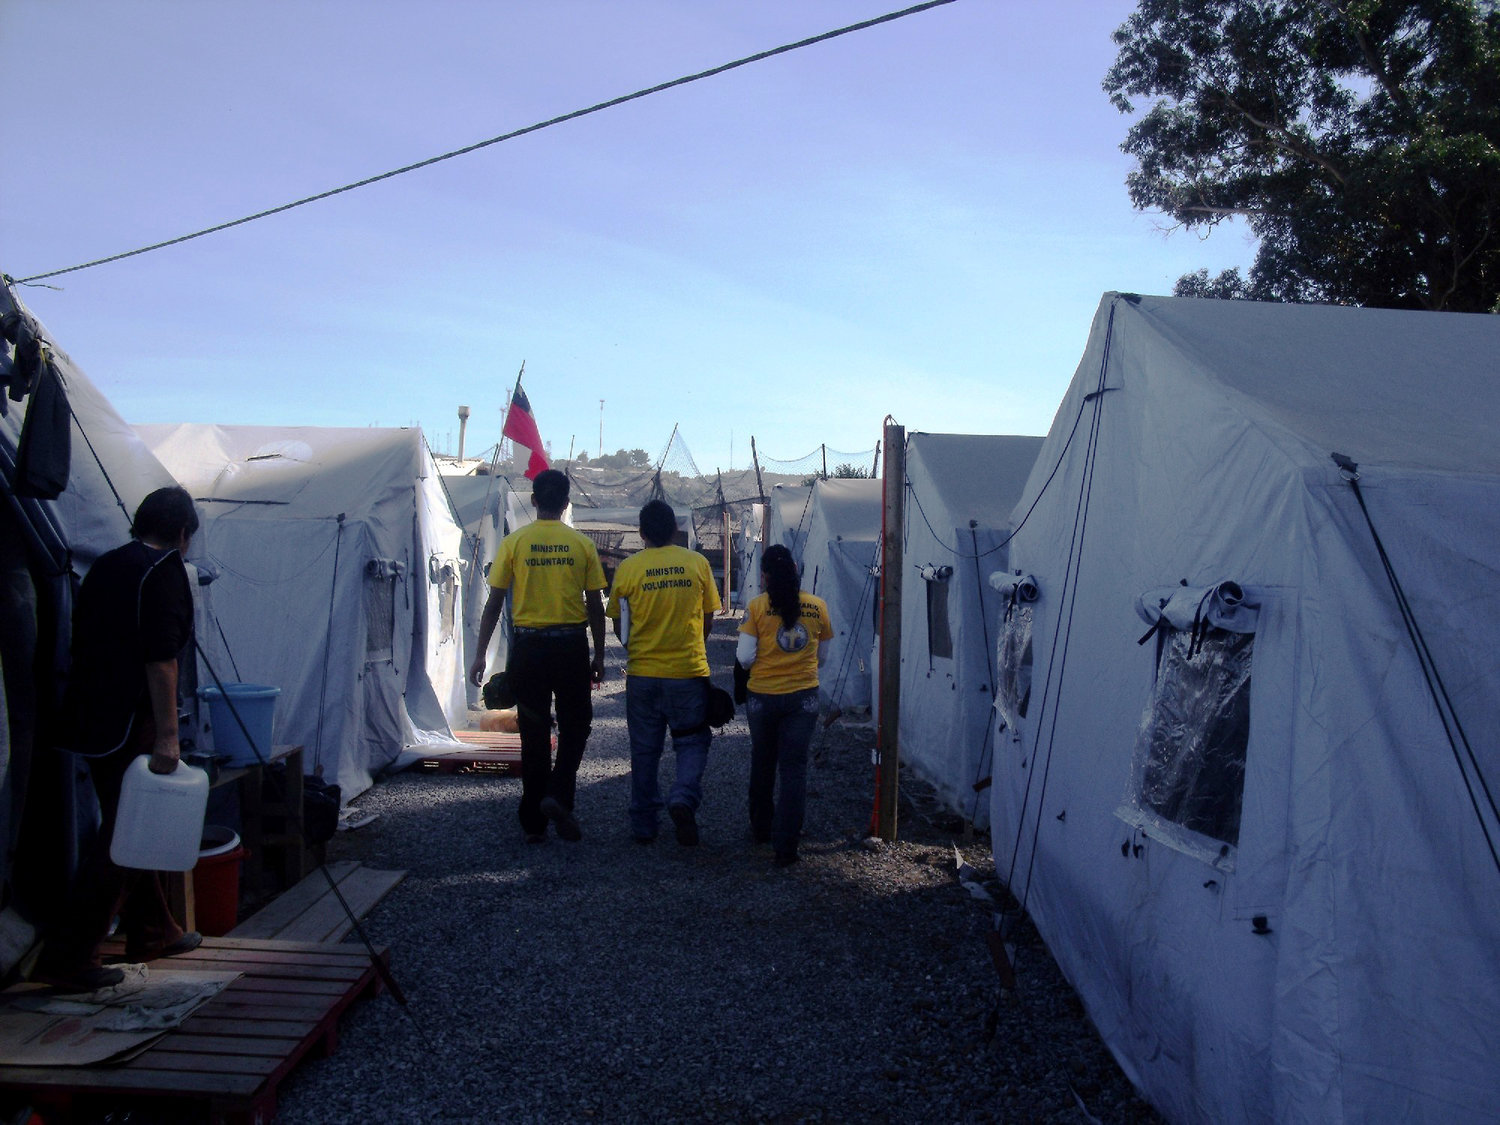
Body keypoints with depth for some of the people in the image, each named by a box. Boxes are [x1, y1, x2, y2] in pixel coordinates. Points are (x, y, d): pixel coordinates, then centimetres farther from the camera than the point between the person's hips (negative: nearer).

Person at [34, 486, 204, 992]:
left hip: (90, 718, 9)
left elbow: (85, 642, 20)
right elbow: (160, 659, -20)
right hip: (129, 724, -9)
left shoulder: (106, 565, 14)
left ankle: (151, 931, 31)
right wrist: (167, 733, -19)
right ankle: (69, 956, 1)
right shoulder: (164, 570, -12)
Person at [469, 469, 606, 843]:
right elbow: (595, 606, 2)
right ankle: (558, 795, -3)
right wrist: (598, 656, 11)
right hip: (571, 644, -1)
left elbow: (494, 602, -2)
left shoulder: (513, 543, -1)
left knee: (534, 734, 9)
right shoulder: (582, 544, 0)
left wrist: (480, 655, 4)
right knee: (575, 726, 16)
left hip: (528, 646, 1)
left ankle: (534, 822, 16)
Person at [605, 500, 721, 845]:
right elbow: (708, 619, 4)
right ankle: (684, 797, -11)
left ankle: (643, 825, 19)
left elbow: (619, 625, 4)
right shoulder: (697, 563, -2)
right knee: (692, 741, 14)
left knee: (645, 750, 12)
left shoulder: (627, 568, -5)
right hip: (689, 672, 0)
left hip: (642, 674, 1)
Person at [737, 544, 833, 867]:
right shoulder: (818, 606, -2)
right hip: (803, 697, 0)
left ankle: (762, 829, 35)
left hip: (763, 696, 0)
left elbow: (744, 658, -11)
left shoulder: (757, 607, -10)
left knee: (763, 764, 20)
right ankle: (785, 846, 1)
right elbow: (822, 655, 8)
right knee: (794, 768, 4)